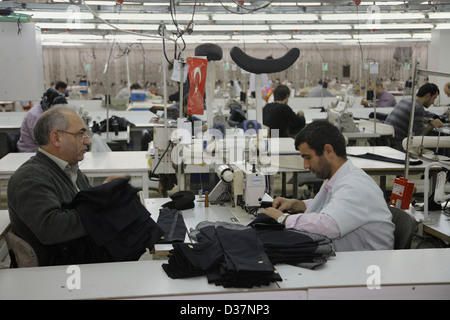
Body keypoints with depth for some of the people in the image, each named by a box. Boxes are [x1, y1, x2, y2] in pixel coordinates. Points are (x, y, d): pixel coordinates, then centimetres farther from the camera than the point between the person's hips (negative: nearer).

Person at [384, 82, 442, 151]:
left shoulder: (405, 100, 13)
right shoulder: (419, 108, -14)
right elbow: (420, 135, -7)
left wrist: (430, 121, 21)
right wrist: (432, 125, 8)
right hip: (396, 145, -9)